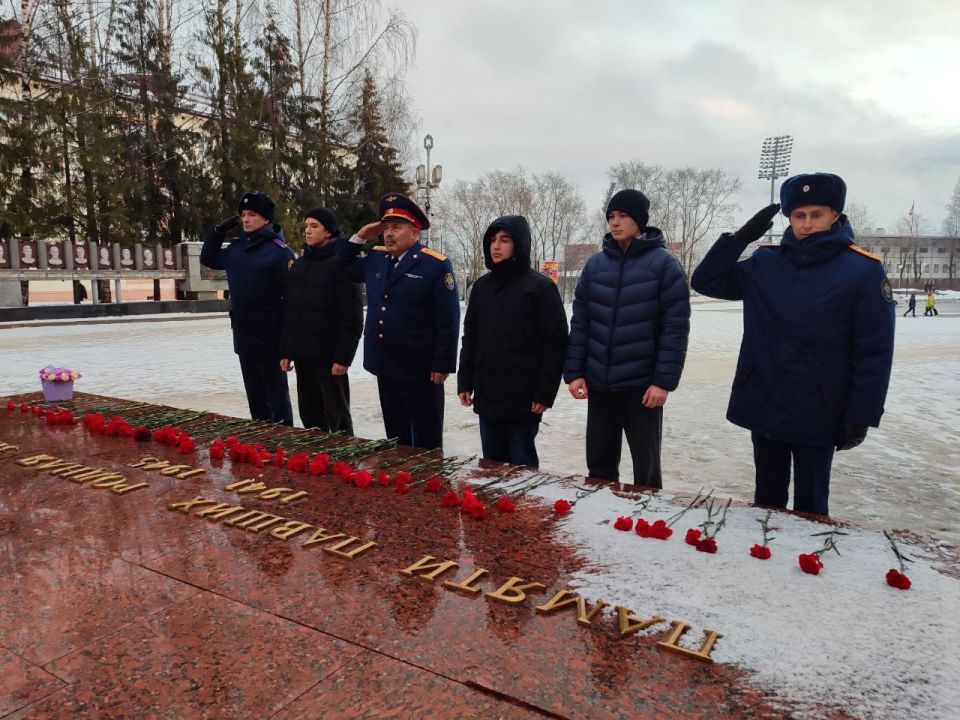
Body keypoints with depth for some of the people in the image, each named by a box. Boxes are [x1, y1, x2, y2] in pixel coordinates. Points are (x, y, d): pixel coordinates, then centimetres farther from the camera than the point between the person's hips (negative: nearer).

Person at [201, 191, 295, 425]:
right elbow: (208, 258, 28)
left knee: (277, 397, 3)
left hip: (270, 340, -7)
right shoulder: (236, 248, 10)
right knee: (255, 398, 16)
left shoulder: (279, 252, -12)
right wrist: (219, 229, 11)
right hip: (243, 338, 7)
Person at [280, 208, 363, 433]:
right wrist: (285, 351, 11)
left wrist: (343, 356, -17)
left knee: (337, 414, 1)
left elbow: (352, 316, -13)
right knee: (309, 413, 14)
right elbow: (289, 311, 15)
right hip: (303, 354, 7)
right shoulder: (299, 264, 13)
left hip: (329, 354, -7)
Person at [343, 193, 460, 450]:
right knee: (395, 437, 19)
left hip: (420, 370, -6)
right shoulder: (375, 259, 10)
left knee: (426, 443, 5)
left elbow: (448, 321, -13)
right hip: (385, 366, 7)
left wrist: (442, 365, -14)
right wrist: (359, 238, 11)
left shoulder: (436, 265, -11)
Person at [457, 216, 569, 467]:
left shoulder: (540, 287, -7)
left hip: (523, 398, -5)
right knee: (491, 465, 14)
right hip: (486, 396, 5)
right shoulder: (481, 286, 10)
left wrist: (545, 393, -13)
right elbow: (470, 338, 14)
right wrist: (464, 382, 8)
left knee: (521, 465, 5)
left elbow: (555, 343, -9)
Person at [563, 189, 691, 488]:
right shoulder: (595, 264, 6)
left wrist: (664, 381, -13)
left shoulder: (663, 264, -5)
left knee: (646, 465, 8)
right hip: (599, 383, 4)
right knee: (599, 463, 13)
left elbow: (676, 327, -8)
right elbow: (580, 321, 6)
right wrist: (574, 372, -1)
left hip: (643, 385, -3)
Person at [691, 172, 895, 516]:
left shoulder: (864, 270, -8)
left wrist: (861, 416, -10)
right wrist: (741, 237, -6)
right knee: (767, 496, 18)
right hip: (763, 406, 3)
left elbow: (874, 352, -8)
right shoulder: (765, 262, 2)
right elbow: (705, 281, 4)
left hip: (817, 413, -3)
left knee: (810, 504, 11)